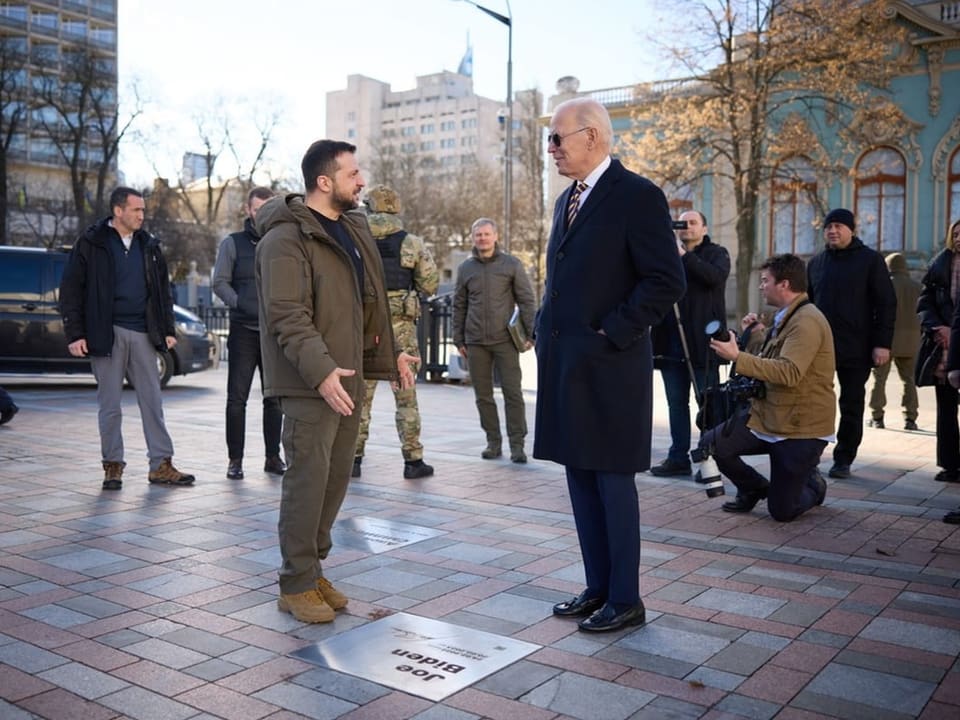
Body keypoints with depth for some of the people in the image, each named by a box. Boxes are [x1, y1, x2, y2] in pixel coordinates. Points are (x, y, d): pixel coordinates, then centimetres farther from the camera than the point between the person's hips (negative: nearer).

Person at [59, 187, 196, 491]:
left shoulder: (149, 246, 12)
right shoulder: (91, 243, -1)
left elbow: (163, 290, 17)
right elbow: (70, 289, -2)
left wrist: (168, 329, 10)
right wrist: (75, 334, -8)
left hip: (143, 334, 4)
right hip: (107, 334, -4)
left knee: (152, 401, 3)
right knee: (110, 405, 3)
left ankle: (161, 465, 7)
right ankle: (113, 465, 13)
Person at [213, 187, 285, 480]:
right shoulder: (233, 243, 5)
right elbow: (220, 282, 1)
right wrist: (240, 304, -13)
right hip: (243, 331, -2)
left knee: (275, 398, 7)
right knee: (237, 398, -1)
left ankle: (273, 456, 17)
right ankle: (235, 459, 6)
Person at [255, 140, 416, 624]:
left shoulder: (353, 229, 16)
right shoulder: (287, 237, -11)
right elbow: (287, 316, -20)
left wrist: (388, 354, 17)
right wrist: (321, 371, -29)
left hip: (347, 379, 9)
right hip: (309, 385, -8)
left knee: (336, 478, 12)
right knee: (308, 480, -5)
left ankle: (312, 569, 25)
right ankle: (296, 584, 8)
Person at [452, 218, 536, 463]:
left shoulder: (512, 264, 2)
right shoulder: (465, 268, 10)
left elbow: (527, 301, 1)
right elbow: (459, 306, 13)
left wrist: (532, 333, -8)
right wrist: (459, 339, 8)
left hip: (505, 340, -3)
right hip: (476, 342, 3)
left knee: (513, 393, -3)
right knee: (483, 395, 6)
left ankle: (517, 444, 4)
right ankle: (493, 441, 16)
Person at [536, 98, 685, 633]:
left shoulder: (638, 196, -9)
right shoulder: (568, 200, 16)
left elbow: (667, 282, -15)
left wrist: (612, 335, -15)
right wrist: (549, 337, 12)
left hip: (609, 368, -8)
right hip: (564, 365, 8)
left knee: (613, 483, 1)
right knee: (581, 481, 13)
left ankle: (626, 601, 14)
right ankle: (598, 589, 25)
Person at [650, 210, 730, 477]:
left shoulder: (716, 253, 5)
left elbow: (716, 277, -16)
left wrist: (684, 256, -19)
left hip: (702, 342, -4)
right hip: (671, 342, 5)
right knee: (677, 402, 8)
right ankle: (678, 457, 15)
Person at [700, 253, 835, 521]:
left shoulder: (807, 321, -19)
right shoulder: (786, 317, 13)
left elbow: (789, 372, -32)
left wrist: (737, 356, -34)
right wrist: (759, 335, 11)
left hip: (801, 429, -9)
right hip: (767, 418, 9)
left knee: (782, 511, -3)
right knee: (711, 443, -8)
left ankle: (813, 485, 30)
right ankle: (755, 488, 16)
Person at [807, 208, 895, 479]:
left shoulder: (870, 260, -1)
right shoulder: (816, 262, 12)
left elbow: (886, 304, -4)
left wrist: (882, 343, -11)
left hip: (856, 349, -3)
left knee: (851, 407, 6)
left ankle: (843, 459, 15)